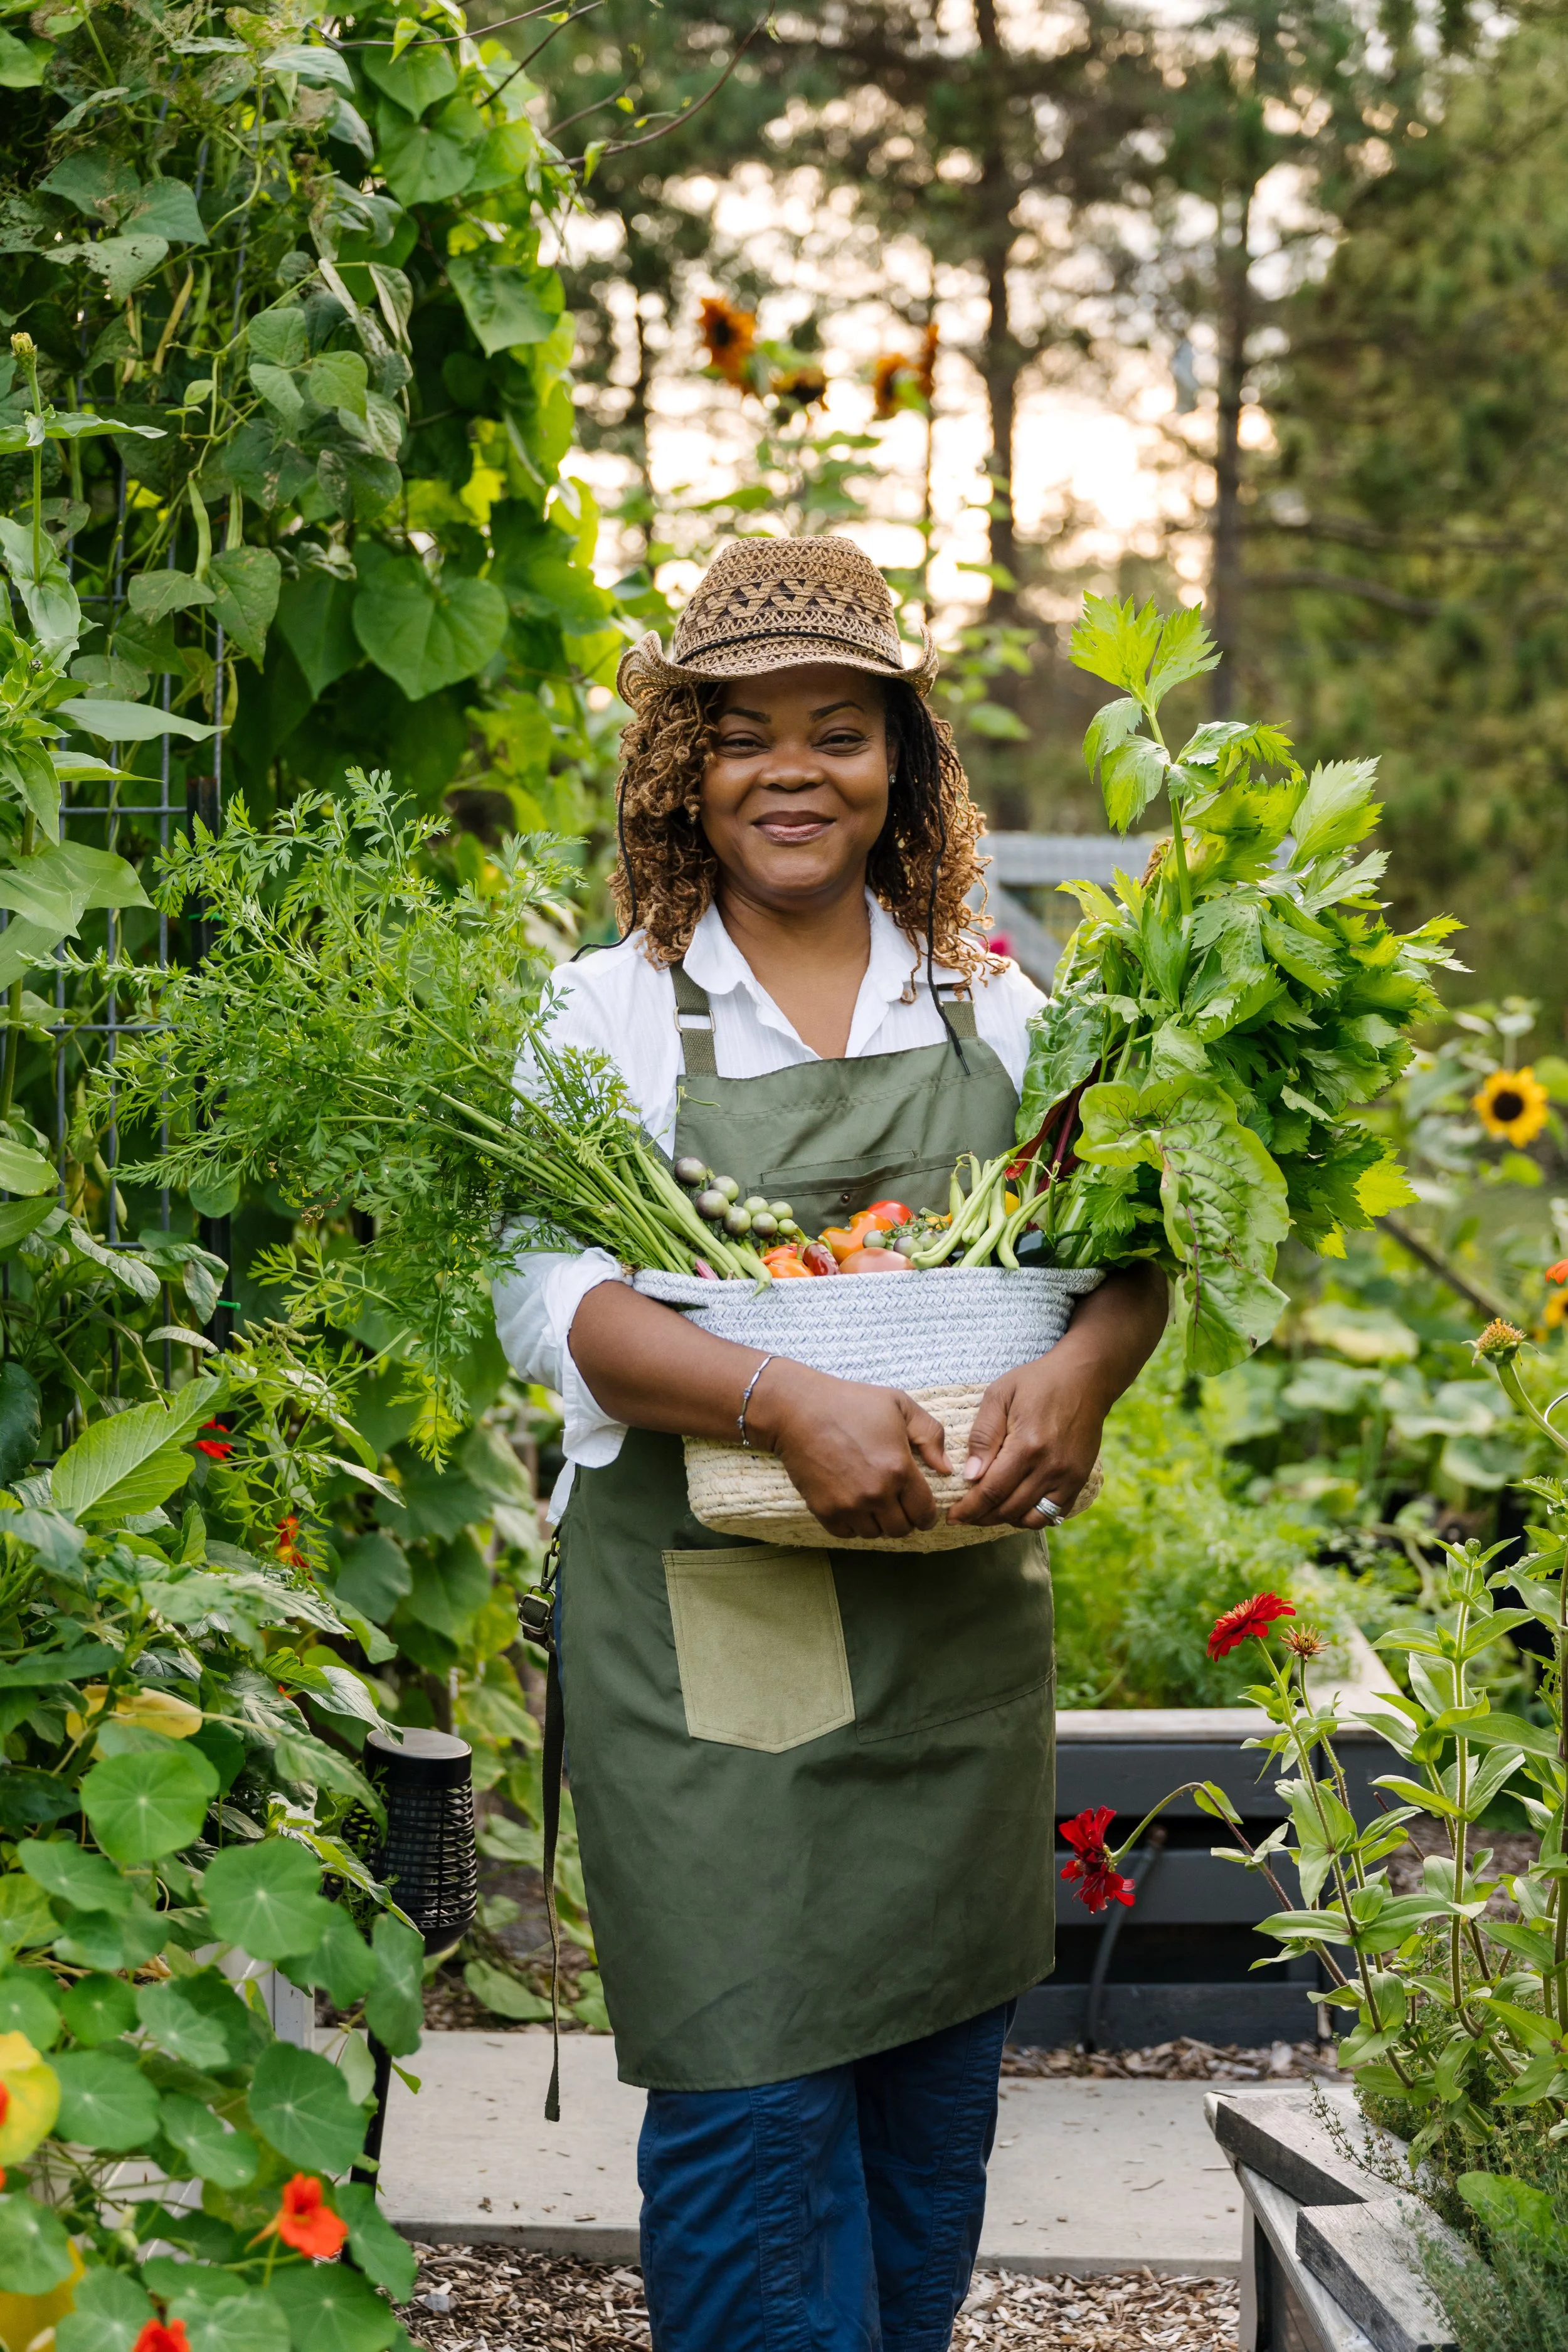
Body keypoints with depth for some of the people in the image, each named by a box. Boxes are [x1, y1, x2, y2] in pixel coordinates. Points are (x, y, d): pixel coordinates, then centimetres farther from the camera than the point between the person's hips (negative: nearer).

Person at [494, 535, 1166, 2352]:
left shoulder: (993, 1009, 10)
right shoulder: (609, 1015, 1)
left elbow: (1124, 1247, 7)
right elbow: (548, 1297, -10)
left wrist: (1079, 1373, -17)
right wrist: (788, 1404, -26)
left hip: (961, 1632, 3)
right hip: (703, 1636, -3)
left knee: (937, 2084, 10)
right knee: (754, 2091, -7)